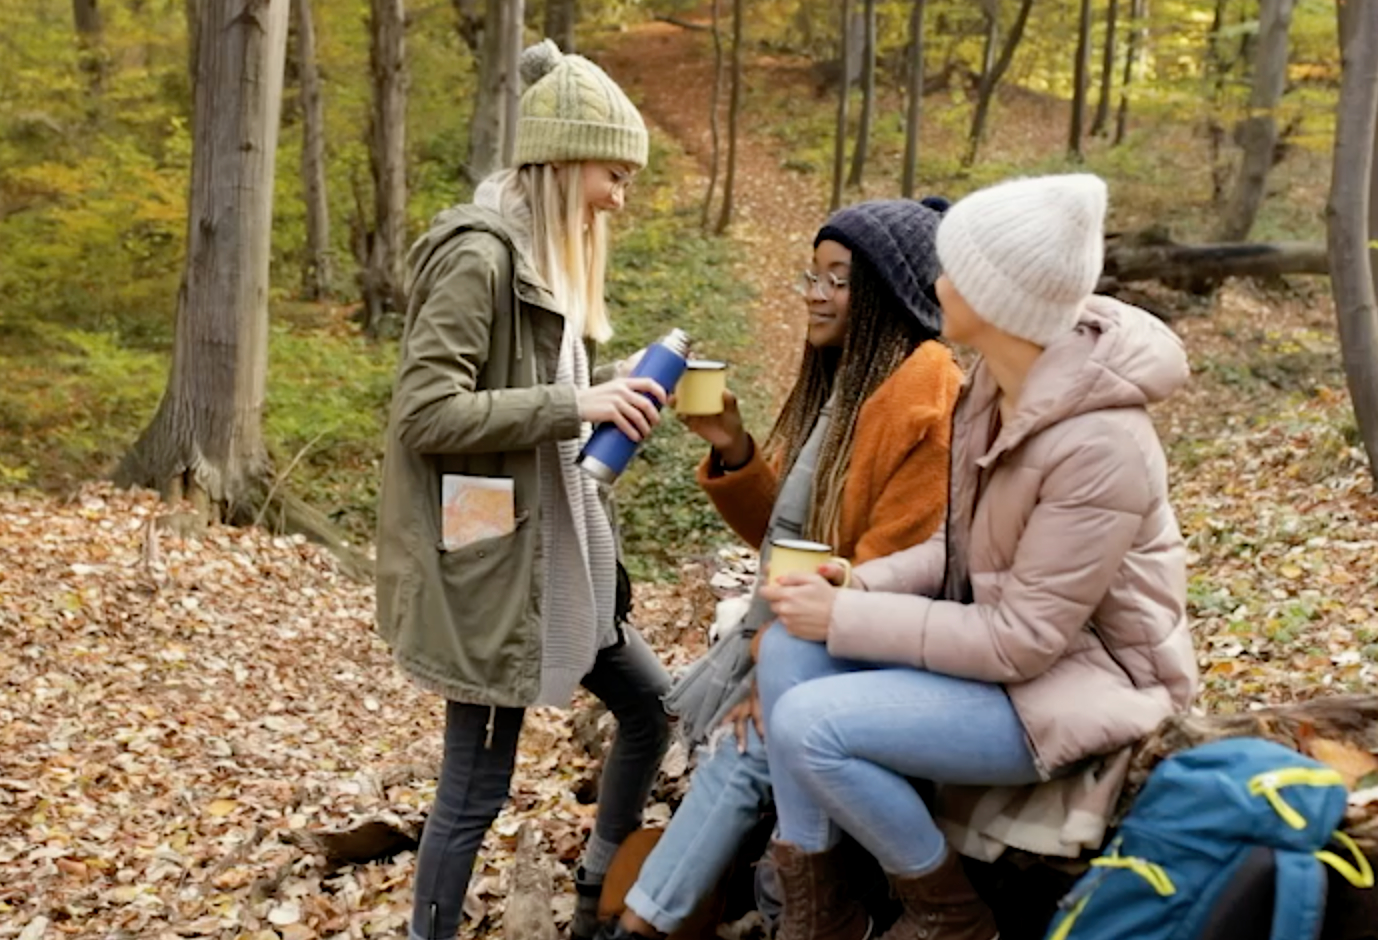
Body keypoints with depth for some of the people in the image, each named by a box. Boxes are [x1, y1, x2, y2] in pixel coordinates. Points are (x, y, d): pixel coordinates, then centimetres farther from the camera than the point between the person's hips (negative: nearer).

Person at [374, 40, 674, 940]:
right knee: (477, 786, 2)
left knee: (653, 706, 21)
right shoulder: (480, 256, -18)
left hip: (555, 556, 10)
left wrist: (610, 396, 2)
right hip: (490, 565, -10)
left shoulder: (548, 257, 12)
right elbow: (424, 413, -24)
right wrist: (574, 406, -24)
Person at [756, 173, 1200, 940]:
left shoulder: (1098, 445, -29)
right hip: (1010, 625, 8)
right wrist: (863, 585, -8)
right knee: (791, 647, -8)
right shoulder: (1001, 382, -3)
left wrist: (848, 618, -21)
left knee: (809, 725, -21)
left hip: (1078, 677, -8)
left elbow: (1021, 641, -25)